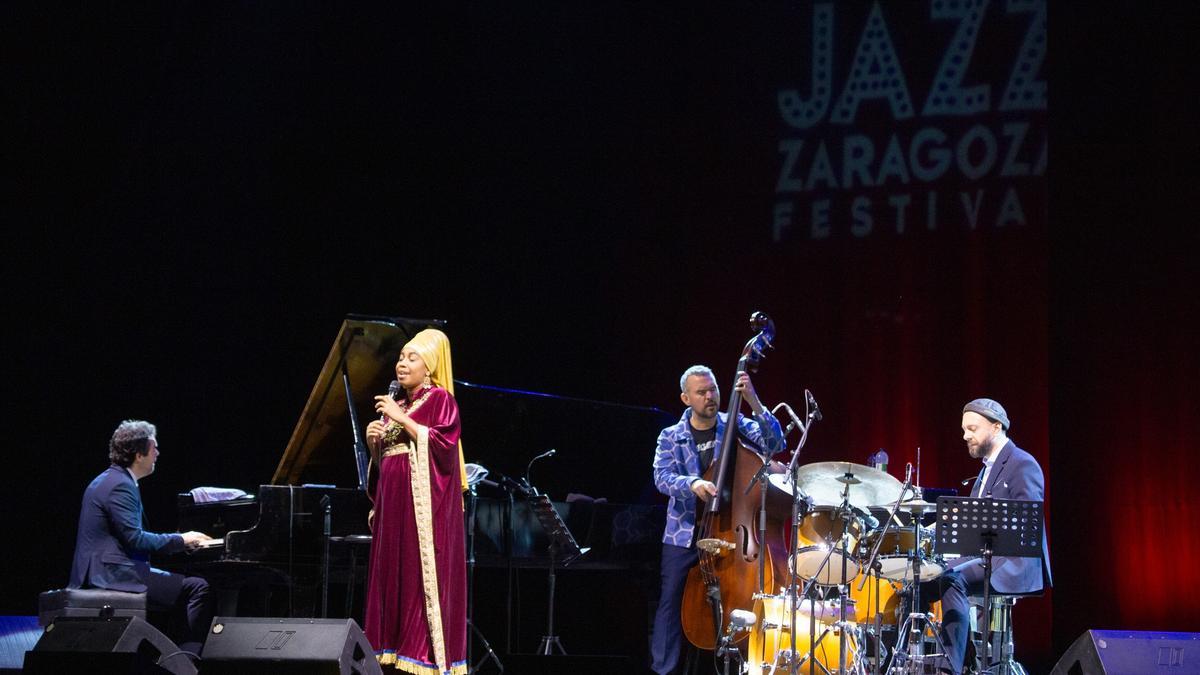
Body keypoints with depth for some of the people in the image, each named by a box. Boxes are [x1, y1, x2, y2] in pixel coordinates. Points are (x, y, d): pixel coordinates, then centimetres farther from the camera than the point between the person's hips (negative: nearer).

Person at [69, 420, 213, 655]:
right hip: (115, 574, -11)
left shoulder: (108, 480, 19)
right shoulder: (120, 486, -14)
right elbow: (134, 539, -21)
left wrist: (180, 541, 15)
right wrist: (181, 540, -11)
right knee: (198, 589, -14)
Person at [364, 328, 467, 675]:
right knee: (393, 574, 2)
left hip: (425, 503, -7)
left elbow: (444, 445, -15)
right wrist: (373, 443, 1)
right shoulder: (395, 406, 20)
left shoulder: (440, 399, -1)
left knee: (423, 573, -11)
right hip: (394, 503, 7)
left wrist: (402, 420, -16)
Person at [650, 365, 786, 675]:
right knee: (671, 602, -3)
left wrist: (754, 403, -22)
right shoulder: (671, 437, 4)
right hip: (683, 536, 0)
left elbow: (774, 444, -11)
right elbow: (662, 477, -10)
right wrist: (692, 483, -30)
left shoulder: (736, 426, 4)